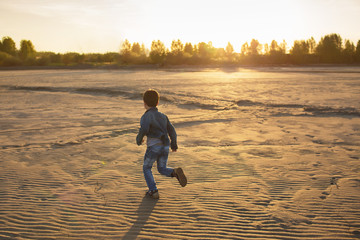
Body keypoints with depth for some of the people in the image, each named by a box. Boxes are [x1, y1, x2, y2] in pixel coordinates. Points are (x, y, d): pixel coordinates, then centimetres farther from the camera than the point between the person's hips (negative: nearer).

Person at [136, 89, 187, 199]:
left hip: (153, 146, -6)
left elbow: (144, 129, -25)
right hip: (165, 146, 6)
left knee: (146, 168, 16)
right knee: (162, 169, 18)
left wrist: (139, 139, -6)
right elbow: (171, 130, 12)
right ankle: (176, 172, -12)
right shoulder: (162, 116, 12)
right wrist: (174, 144, 23)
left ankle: (153, 191, 10)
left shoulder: (147, 115, -9)